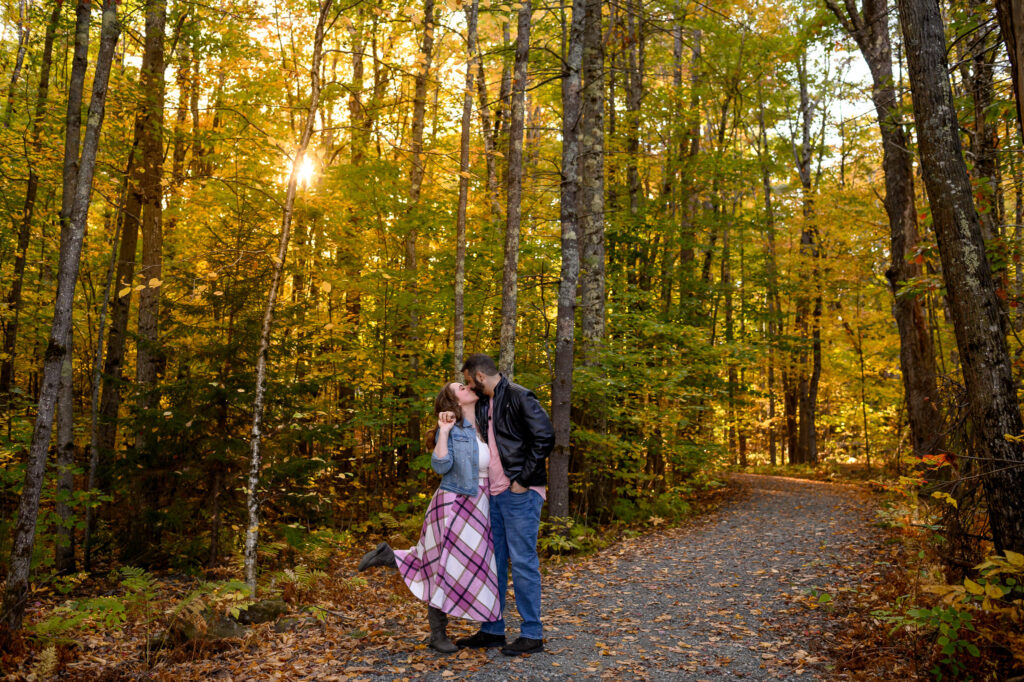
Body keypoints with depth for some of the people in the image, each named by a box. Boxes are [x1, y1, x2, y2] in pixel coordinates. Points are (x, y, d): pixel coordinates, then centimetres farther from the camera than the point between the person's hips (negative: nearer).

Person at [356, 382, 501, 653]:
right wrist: (444, 431, -24)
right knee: (448, 569, 1)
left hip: (477, 509, 7)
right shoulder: (451, 430, -11)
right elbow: (441, 466, -23)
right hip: (455, 506, -7)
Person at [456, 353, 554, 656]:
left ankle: (532, 634, 10)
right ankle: (493, 630, 24)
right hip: (494, 494, 9)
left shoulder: (519, 397, -12)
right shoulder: (483, 404, 16)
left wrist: (523, 480, -18)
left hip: (520, 494, -9)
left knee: (523, 562, -2)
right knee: (492, 561, 13)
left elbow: (545, 437, -19)